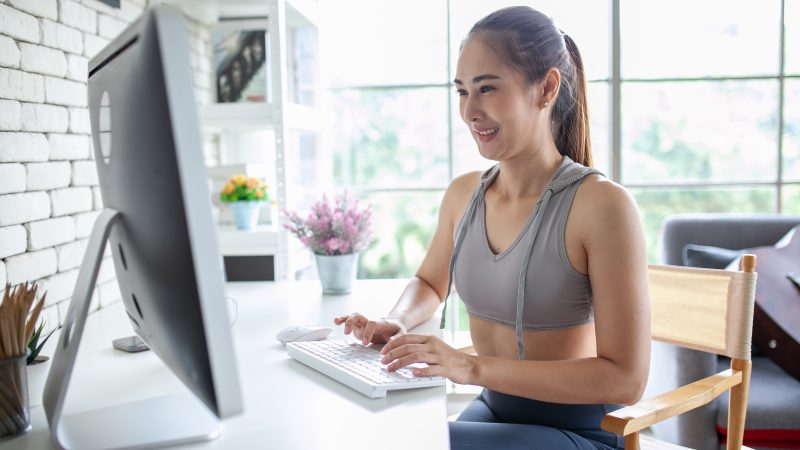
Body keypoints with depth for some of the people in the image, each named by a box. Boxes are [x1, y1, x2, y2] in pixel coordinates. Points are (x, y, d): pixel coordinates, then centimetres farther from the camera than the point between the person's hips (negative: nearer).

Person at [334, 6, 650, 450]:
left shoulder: (600, 204, -20)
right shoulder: (462, 194, -1)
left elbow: (626, 378, -21)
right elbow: (429, 283, 18)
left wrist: (473, 367, -27)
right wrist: (396, 323, -6)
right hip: (493, 412, 5)